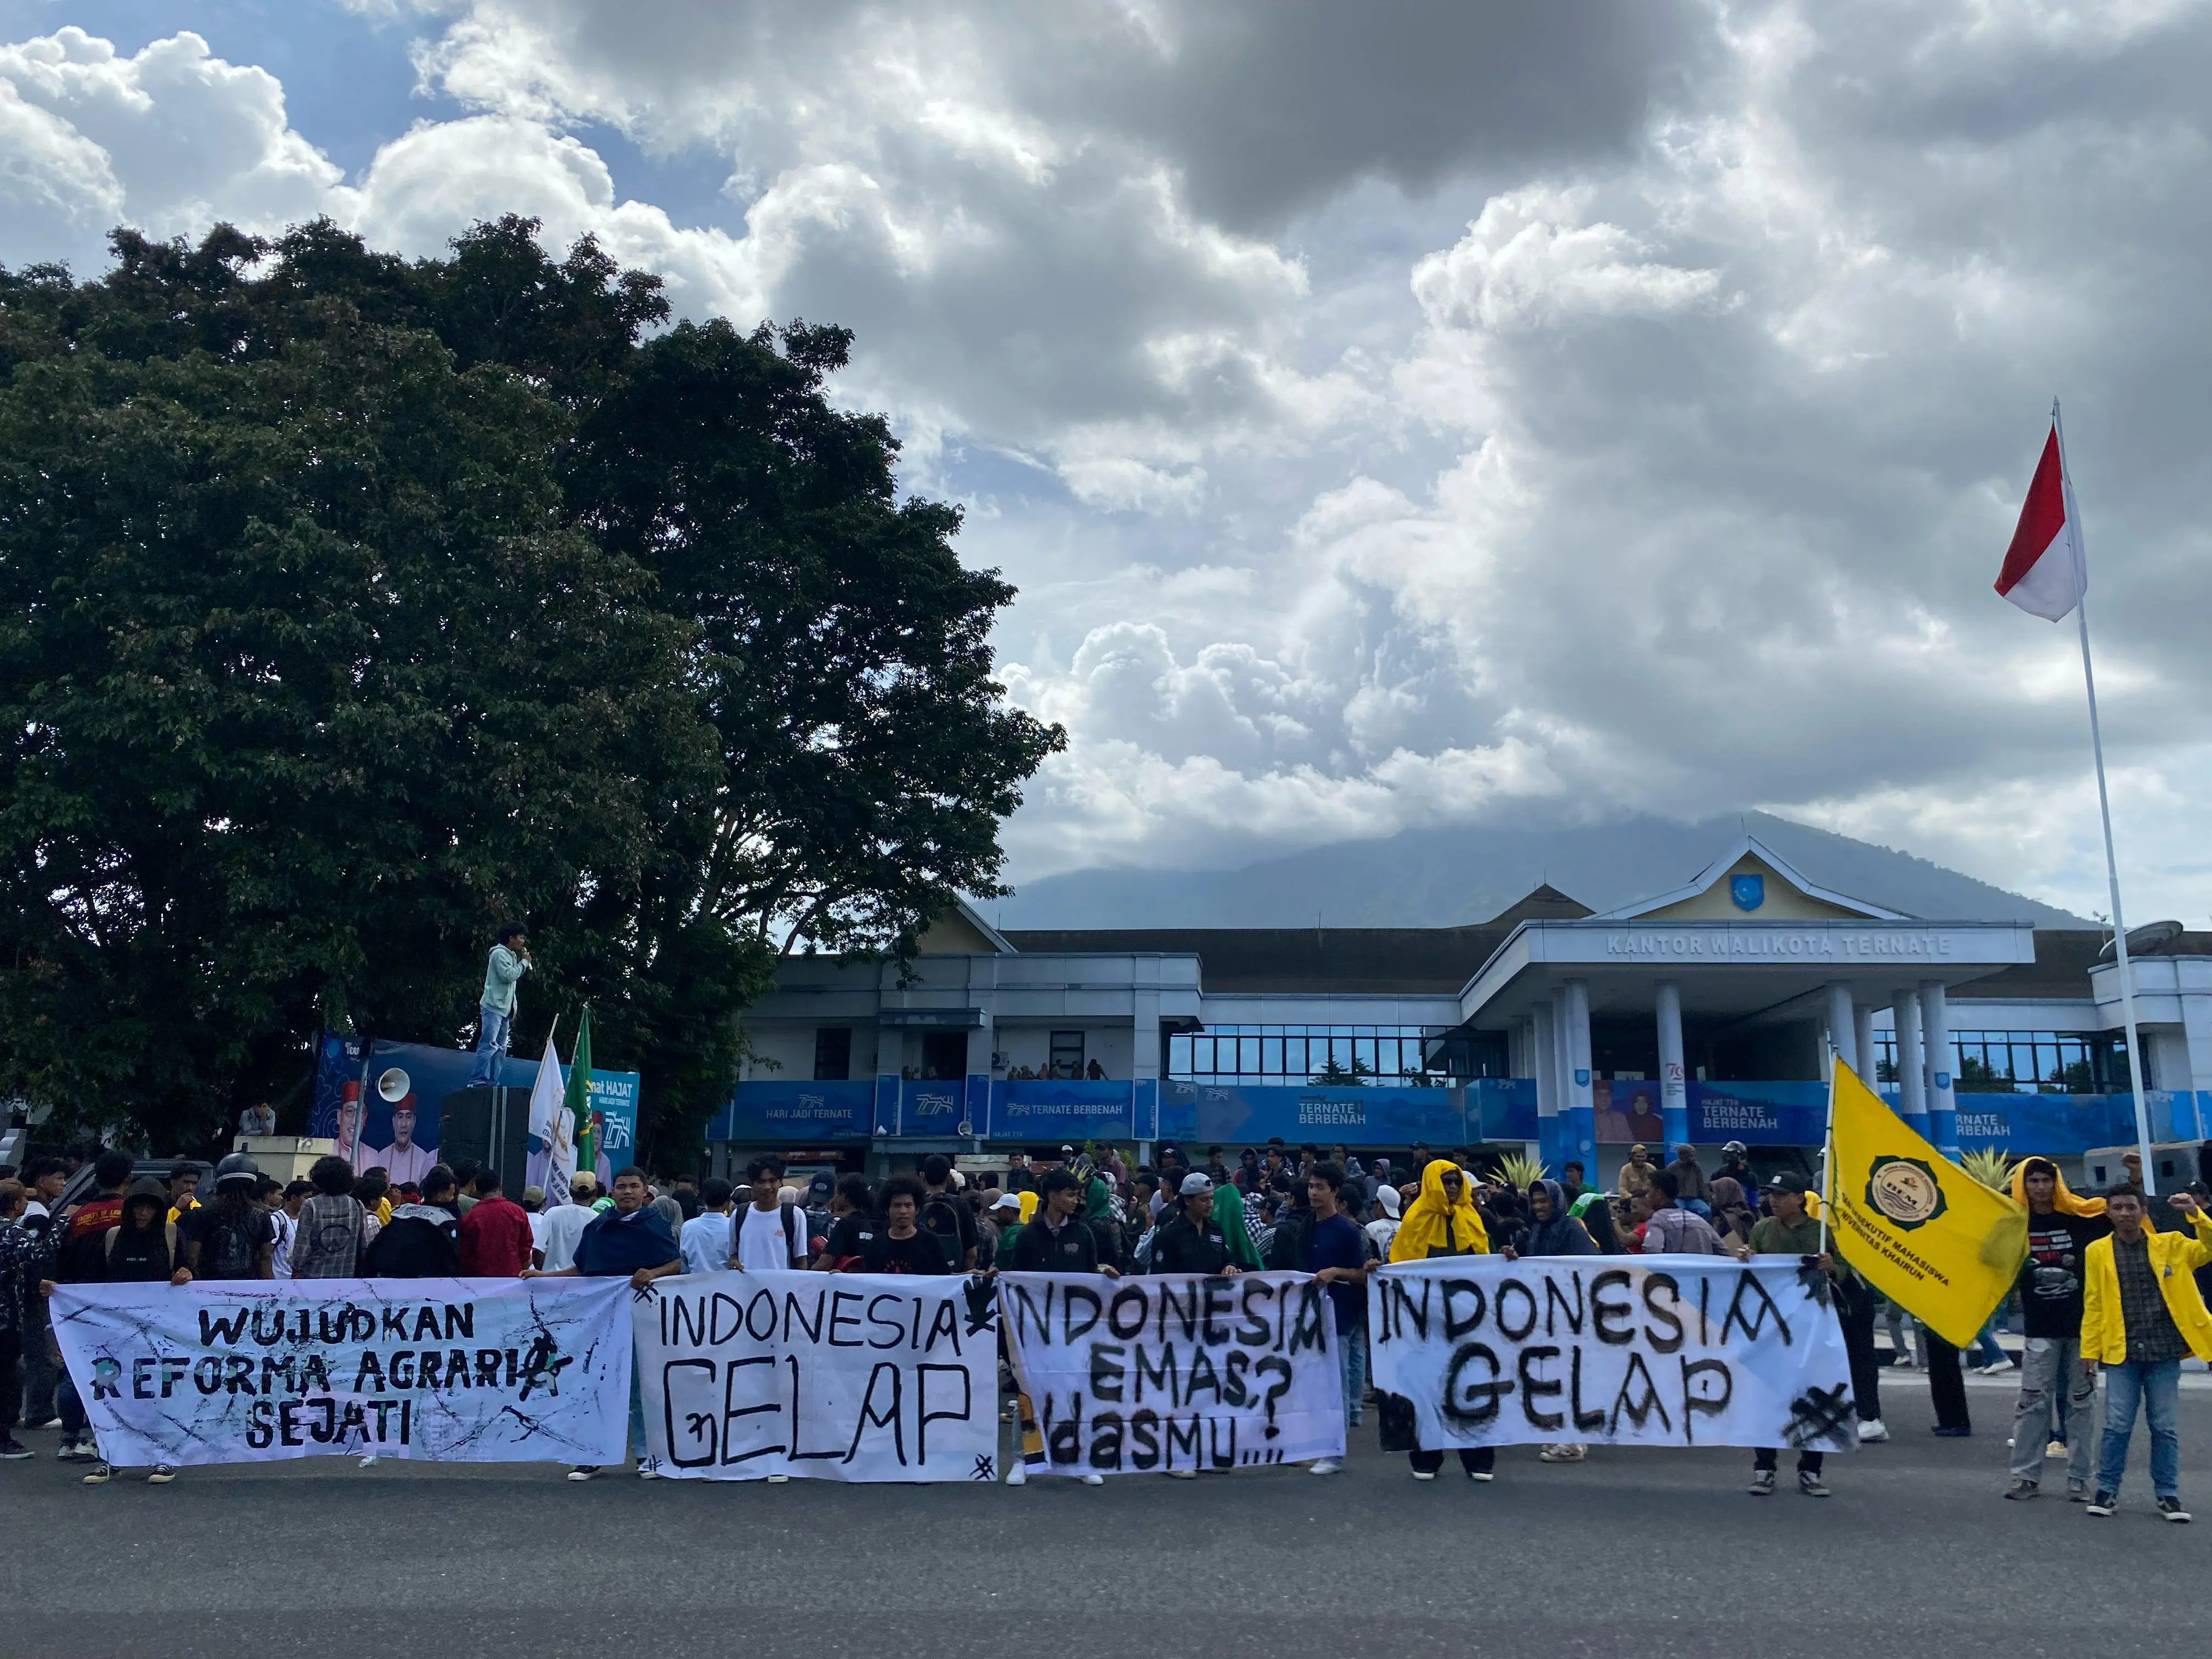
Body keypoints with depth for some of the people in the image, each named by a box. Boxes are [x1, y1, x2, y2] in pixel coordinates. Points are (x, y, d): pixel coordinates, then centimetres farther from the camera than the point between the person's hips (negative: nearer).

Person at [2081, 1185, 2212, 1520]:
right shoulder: (2098, 1251, 3)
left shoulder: (2170, 1244, 5)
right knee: (2118, 1425, 1)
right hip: (2122, 1352, 0)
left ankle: (2167, 1494, 19)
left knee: (2164, 1426, 7)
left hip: (2164, 1351, 0)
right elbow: (2093, 1305, 4)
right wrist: (2090, 1350, 1)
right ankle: (2107, 1490, 13)